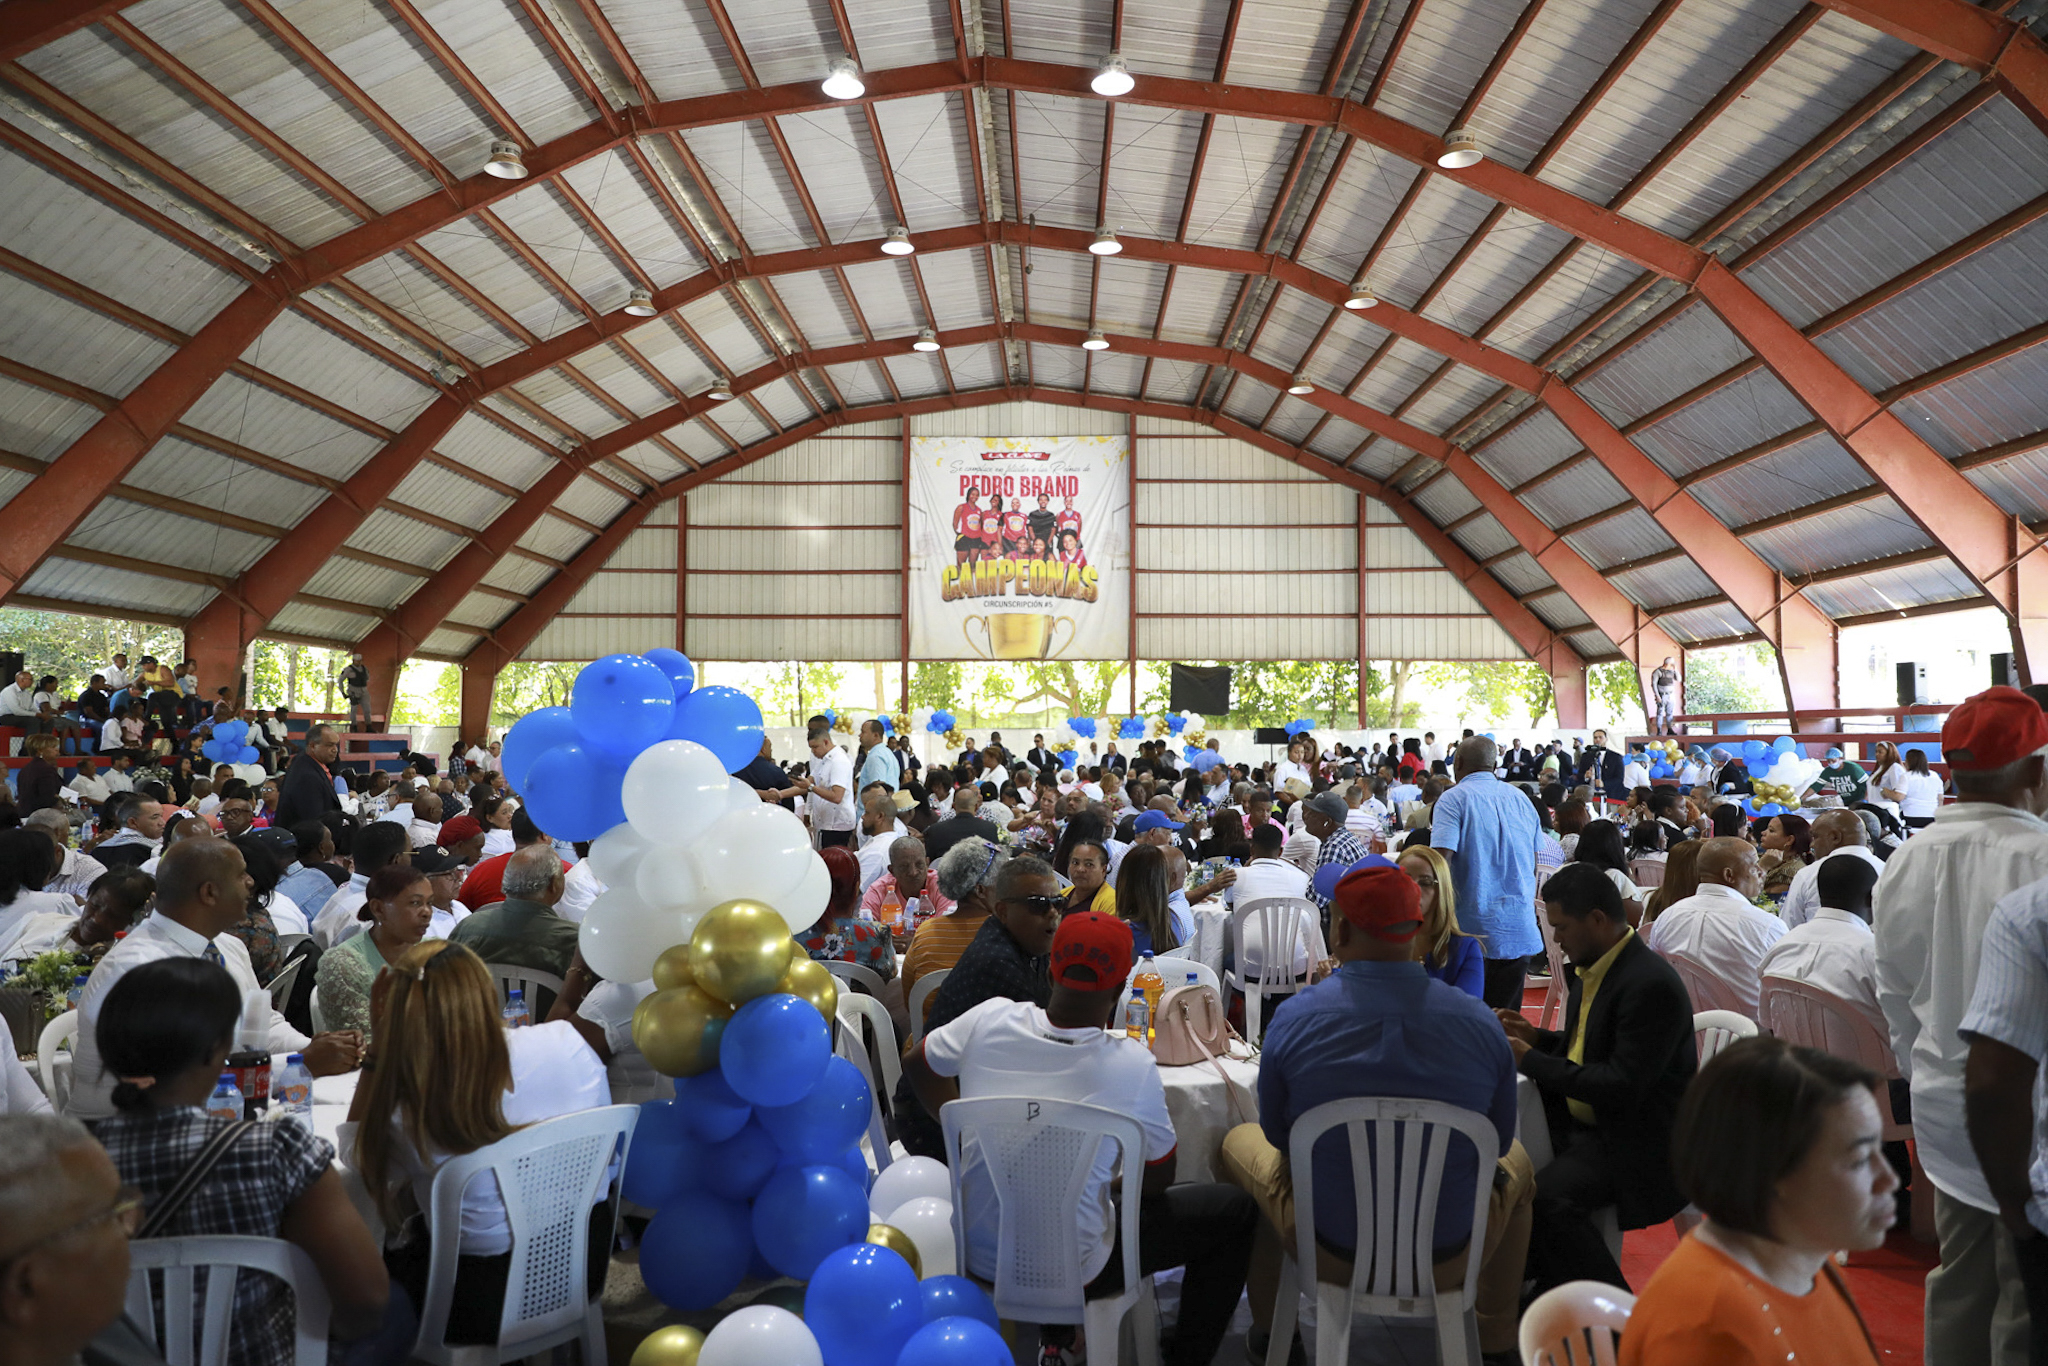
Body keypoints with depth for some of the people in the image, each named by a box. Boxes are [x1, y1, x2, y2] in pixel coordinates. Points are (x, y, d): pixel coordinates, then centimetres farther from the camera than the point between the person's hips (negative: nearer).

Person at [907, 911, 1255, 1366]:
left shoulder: (988, 1021, -15)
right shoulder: (1132, 1064, -24)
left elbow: (917, 1064, 6)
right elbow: (1158, 1180, -8)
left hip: (978, 1256, 5)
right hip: (1074, 1270, -4)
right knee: (1235, 1208, 11)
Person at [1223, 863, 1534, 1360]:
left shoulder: (1295, 1017, -18)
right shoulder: (1479, 1022, -14)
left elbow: (1277, 1134, -2)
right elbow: (1497, 1140, 1)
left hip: (1328, 1254, -1)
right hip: (1447, 1260, 1)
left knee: (1239, 1142, 29)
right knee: (1516, 1165, 34)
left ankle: (1267, 1327, 42)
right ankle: (1497, 1342, 45)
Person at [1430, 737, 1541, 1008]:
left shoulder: (1454, 799, -7)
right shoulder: (1521, 799, 12)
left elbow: (1441, 860, -18)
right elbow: (1534, 864, 20)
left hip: (1474, 924, -5)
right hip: (1520, 928, 5)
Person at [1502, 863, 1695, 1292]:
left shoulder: (1651, 985, -22)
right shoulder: (1592, 970, 8)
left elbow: (1622, 1086, -26)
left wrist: (1531, 1061, -19)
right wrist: (1536, 1037, 4)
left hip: (1633, 1140, -9)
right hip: (1579, 1124, 9)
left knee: (1548, 1198, -29)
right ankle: (1546, 1286, 8)